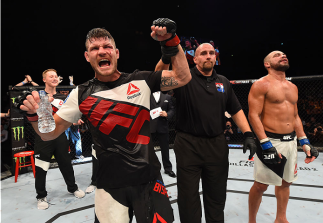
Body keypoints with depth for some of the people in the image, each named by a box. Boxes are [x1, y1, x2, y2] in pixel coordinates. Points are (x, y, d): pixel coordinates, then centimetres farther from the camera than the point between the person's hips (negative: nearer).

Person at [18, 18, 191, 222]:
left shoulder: (141, 81, -3)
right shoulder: (81, 95, -2)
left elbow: (183, 77, -3)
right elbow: (50, 133, 5)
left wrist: (171, 41, -12)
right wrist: (35, 115, -15)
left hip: (149, 179, 0)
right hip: (110, 185, 1)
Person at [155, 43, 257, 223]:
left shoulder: (224, 82, 10)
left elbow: (236, 110, 12)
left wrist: (248, 135, 2)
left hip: (217, 145, 4)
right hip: (188, 145, -3)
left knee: (217, 195, 18)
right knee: (189, 196, 10)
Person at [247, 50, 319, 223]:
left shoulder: (293, 87, 14)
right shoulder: (261, 85, -9)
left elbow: (295, 116, 19)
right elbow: (253, 115, -16)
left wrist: (304, 142, 12)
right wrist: (266, 145, -22)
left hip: (291, 141, 8)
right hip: (270, 141, -7)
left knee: (286, 182, 17)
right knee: (261, 185, 0)